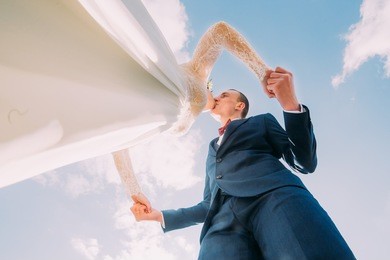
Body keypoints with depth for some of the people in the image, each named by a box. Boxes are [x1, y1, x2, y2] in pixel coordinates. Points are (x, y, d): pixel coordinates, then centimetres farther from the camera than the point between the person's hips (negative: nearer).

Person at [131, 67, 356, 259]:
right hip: (224, 222, 4)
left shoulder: (261, 121, 27)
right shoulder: (213, 148, 40)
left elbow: (306, 162, 11)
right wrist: (160, 215, 33)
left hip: (275, 197, -3)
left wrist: (291, 103, -3)